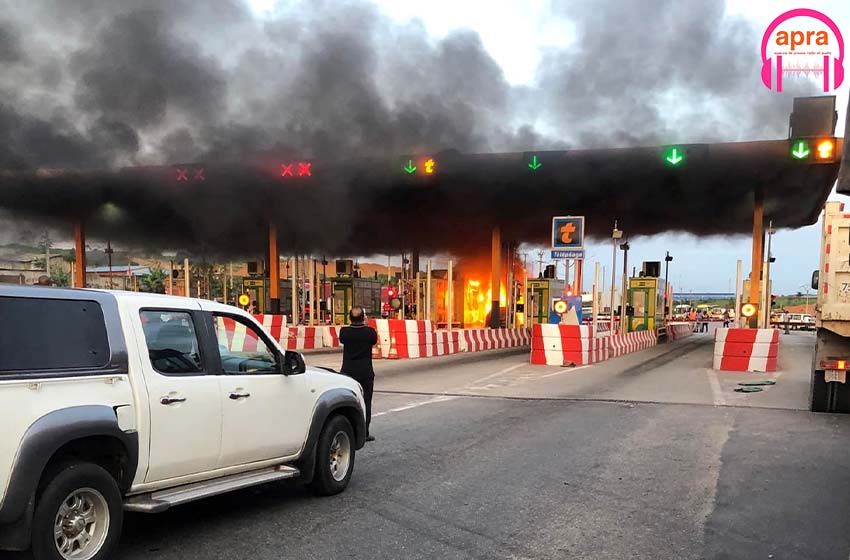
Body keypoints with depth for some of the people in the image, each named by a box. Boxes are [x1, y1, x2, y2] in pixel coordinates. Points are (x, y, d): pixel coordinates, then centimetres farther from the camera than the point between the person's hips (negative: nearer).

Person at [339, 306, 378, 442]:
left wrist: (354, 325, 13)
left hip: (348, 372, 1)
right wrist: (365, 325, 13)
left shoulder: (344, 332, -10)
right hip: (366, 373, -1)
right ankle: (364, 433, 7)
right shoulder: (370, 332, -12)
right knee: (365, 402, 6)